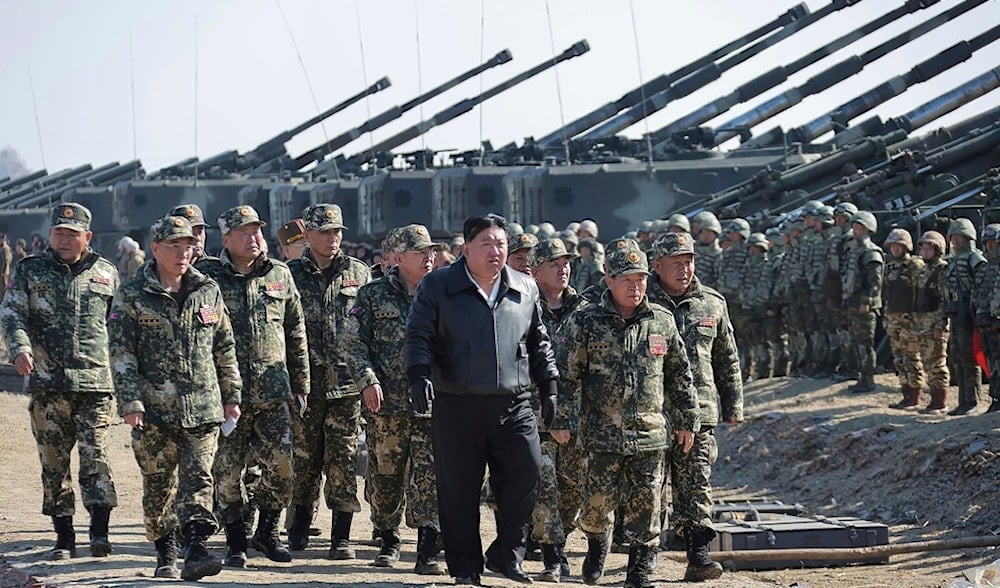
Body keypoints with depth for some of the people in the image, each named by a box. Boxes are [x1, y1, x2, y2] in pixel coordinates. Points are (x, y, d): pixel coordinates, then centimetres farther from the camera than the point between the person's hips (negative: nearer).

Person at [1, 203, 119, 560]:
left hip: (95, 383, -1)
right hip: (47, 384, 1)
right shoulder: (30, 271, 8)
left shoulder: (106, 274, 10)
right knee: (53, 462, 4)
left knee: (95, 457, -10)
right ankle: (64, 537, 11)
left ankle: (100, 531, -10)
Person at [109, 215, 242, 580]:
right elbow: (121, 354, -5)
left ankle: (196, 551, -15)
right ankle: (165, 555, 20)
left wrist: (231, 396, 15)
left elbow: (225, 349, 17)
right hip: (155, 409, -2)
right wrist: (130, 402, -13)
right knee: (158, 486, 6)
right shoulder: (132, 296, -1)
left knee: (198, 480, -9)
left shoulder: (208, 291, 10)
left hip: (203, 408, 2)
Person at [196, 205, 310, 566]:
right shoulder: (207, 276, 0)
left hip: (274, 391, 2)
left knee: (281, 466, -2)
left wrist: (300, 385, 14)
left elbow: (296, 334, 15)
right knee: (227, 471, 2)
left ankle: (267, 532, 18)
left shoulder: (279, 275, 10)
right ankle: (236, 543, 14)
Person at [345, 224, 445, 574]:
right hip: (386, 404, -1)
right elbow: (354, 344, 1)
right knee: (384, 477, 8)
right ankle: (388, 541, 26)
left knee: (430, 479, -7)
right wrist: (368, 381, -11)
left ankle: (427, 552, -6)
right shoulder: (373, 296, 4)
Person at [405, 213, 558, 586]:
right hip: (456, 405, -2)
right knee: (459, 489, 1)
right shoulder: (438, 287, 2)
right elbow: (418, 336, -3)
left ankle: (506, 555, 12)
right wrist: (419, 374, -19)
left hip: (514, 405, 2)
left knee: (526, 475, -6)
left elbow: (539, 343, 20)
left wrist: (549, 387, 16)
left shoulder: (525, 290, 12)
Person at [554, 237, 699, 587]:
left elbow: (679, 375, 14)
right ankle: (596, 544, 30)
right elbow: (567, 374, -1)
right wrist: (563, 421, -5)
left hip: (650, 433, 2)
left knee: (645, 504, 3)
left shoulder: (662, 321, 7)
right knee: (599, 499, -1)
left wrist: (686, 420, 14)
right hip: (603, 432, -2)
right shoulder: (586, 322, -2)